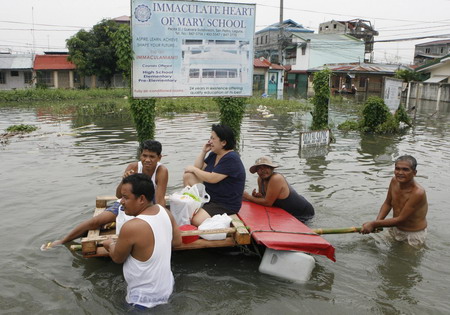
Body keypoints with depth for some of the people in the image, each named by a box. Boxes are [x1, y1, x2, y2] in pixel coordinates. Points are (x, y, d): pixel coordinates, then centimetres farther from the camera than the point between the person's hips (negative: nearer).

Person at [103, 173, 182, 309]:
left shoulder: (131, 227, -32)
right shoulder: (165, 212, -10)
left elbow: (117, 258, -12)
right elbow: (177, 241, 7)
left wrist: (111, 244, 9)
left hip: (146, 300, -6)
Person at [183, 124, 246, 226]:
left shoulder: (231, 159, -21)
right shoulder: (214, 154, 8)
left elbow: (212, 178, -26)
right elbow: (199, 168, 10)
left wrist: (193, 169, -12)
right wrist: (203, 151, 0)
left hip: (225, 205, -9)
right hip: (209, 196, 9)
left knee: (195, 221, -27)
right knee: (188, 176, -1)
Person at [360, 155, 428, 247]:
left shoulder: (418, 193, -31)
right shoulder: (394, 181, -11)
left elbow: (400, 219, -28)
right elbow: (387, 203, 4)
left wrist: (374, 224, -25)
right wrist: (377, 222, -13)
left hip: (414, 235, -6)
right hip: (395, 230, 6)